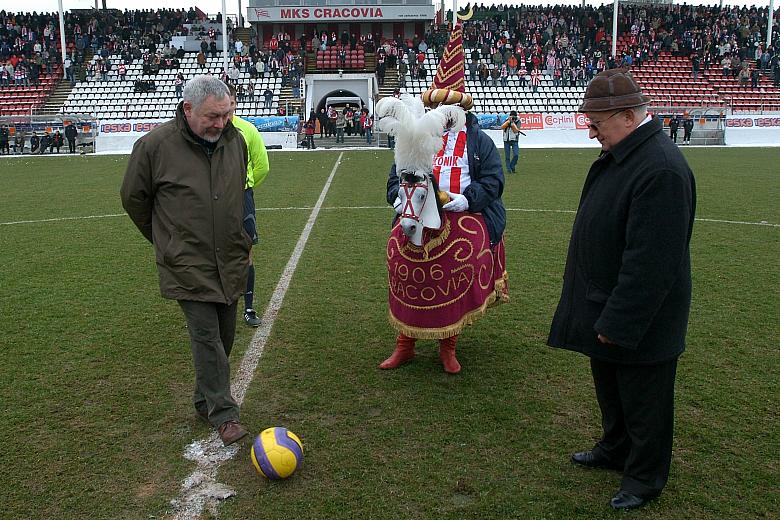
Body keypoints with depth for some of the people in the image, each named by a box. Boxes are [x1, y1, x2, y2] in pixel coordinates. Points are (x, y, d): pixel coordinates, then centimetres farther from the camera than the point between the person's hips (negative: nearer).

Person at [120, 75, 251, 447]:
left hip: (230, 262, 5)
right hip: (187, 265, -5)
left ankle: (205, 400, 30)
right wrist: (166, 239, 9)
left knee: (224, 335, 11)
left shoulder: (234, 139, 3)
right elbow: (133, 198, 3)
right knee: (206, 336, -7)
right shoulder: (155, 145, -11)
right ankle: (223, 413, 4)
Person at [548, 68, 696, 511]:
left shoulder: (661, 170, -27)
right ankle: (616, 450, 47)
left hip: (640, 317, -9)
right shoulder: (620, 155, 4)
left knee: (643, 400, 11)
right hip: (606, 305, 9)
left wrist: (619, 322, -23)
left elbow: (651, 261, -28)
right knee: (610, 387, 25)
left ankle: (646, 478, 31)